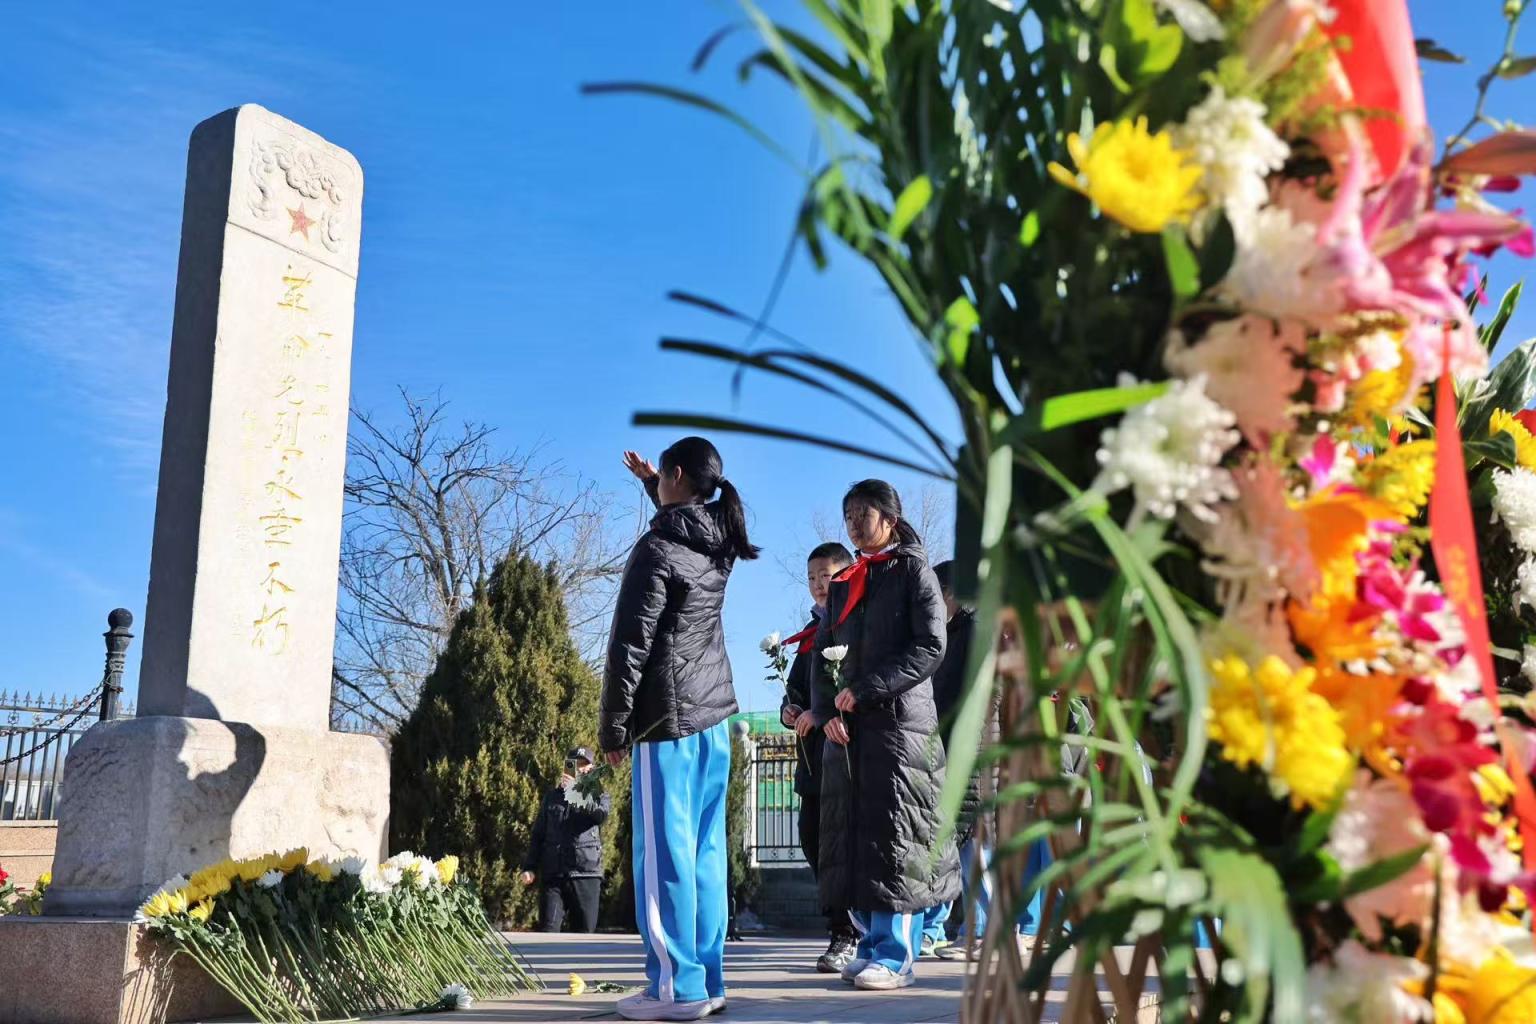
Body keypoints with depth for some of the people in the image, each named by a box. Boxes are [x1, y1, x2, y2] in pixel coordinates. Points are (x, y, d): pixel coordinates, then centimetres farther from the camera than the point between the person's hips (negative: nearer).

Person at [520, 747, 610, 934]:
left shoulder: (599, 796, 14)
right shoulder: (552, 797, 19)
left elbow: (601, 813, -11)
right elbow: (538, 835, 16)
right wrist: (529, 867, 5)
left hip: (586, 875, -1)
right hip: (552, 875, 1)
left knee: (586, 931, -1)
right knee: (547, 929, -10)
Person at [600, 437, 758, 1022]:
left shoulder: (656, 548, -11)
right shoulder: (720, 544, 10)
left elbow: (631, 643, -12)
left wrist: (613, 726, -7)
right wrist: (651, 485, 40)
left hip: (669, 715, -7)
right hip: (715, 712, 8)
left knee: (663, 852, -4)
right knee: (704, 851, 9)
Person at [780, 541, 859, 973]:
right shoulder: (813, 631, 21)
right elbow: (797, 685, 26)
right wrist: (790, 711, 5)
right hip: (813, 753, 8)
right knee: (813, 841, 7)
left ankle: (847, 936, 3)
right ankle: (845, 928, 18)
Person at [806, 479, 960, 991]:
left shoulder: (912, 571, 2)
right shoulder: (843, 584, 18)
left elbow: (930, 648, -8)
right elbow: (822, 654, 14)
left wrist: (864, 690, -14)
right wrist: (826, 712, -4)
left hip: (899, 721, -6)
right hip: (847, 727, 6)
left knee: (895, 838, -6)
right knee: (853, 836, 5)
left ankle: (895, 956, -2)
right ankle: (873, 944, 13)